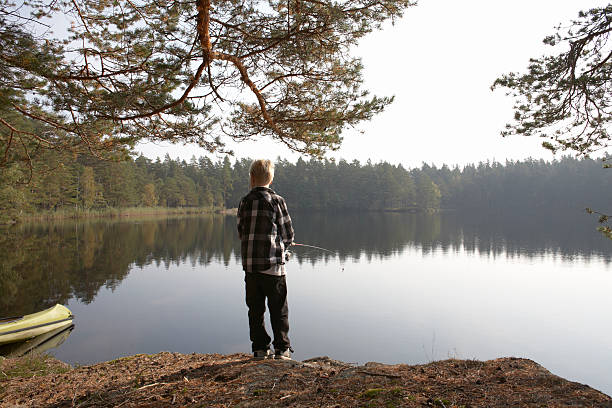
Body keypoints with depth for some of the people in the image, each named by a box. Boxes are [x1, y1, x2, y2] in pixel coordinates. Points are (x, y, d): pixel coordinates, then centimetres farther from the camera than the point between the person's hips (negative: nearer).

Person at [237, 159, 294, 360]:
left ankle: (260, 348, 17)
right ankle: (282, 349, 10)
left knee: (255, 308, 12)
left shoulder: (244, 202, 5)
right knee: (278, 308, 7)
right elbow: (288, 234, -2)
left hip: (250, 263, 3)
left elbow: (241, 233, 9)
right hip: (273, 263, -3)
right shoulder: (276, 200, -5)